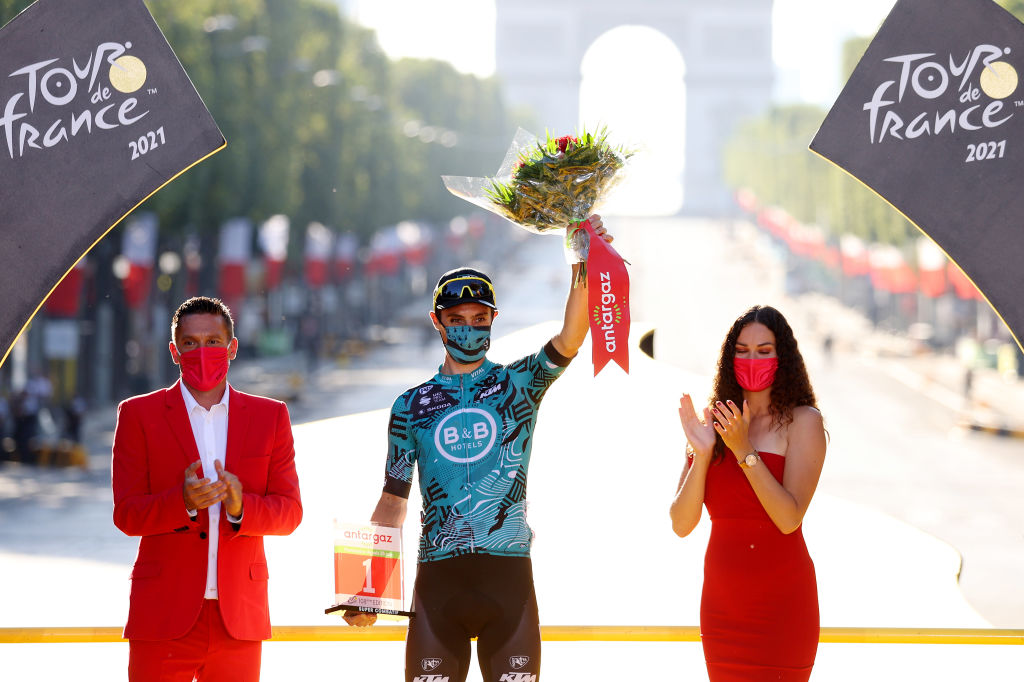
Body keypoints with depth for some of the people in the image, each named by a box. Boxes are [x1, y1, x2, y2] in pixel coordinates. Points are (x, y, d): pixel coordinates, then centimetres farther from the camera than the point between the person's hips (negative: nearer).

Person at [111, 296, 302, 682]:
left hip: (239, 618, 2)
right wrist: (183, 501, -20)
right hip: (165, 617, -2)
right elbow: (126, 515, -1)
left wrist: (241, 507, -16)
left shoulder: (270, 417, 9)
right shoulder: (138, 415, 4)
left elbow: (289, 511, 5)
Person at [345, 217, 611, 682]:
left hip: (508, 575, -1)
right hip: (438, 578, 1)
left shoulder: (520, 383, 7)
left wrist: (582, 272, -29)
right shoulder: (412, 406, 11)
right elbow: (392, 504, 12)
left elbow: (569, 339, -12)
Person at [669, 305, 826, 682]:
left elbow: (789, 518, -15)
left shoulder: (802, 421, -3)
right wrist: (701, 453, -11)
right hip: (722, 603, 4)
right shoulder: (713, 424, 8)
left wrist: (744, 450, -18)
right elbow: (682, 524, 1)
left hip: (781, 604, -4)